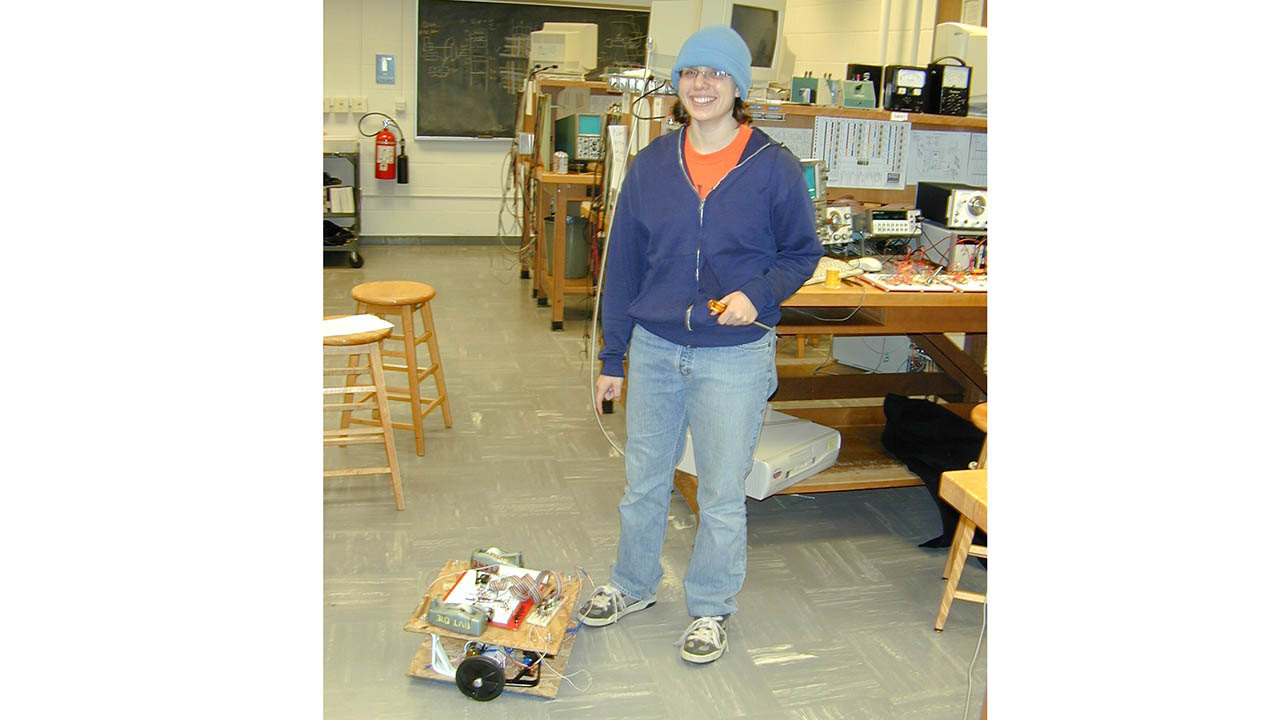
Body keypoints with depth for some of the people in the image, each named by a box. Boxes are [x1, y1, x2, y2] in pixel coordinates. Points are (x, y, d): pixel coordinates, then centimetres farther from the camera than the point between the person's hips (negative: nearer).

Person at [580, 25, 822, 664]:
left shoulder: (774, 168, -8)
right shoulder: (651, 165, 1)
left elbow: (802, 252, 3)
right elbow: (624, 262, 6)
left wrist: (758, 293, -19)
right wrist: (612, 358, 8)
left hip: (735, 357, -3)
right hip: (654, 349, 3)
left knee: (722, 495, 9)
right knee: (643, 481, 17)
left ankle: (711, 609, 30)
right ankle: (632, 585, 40)